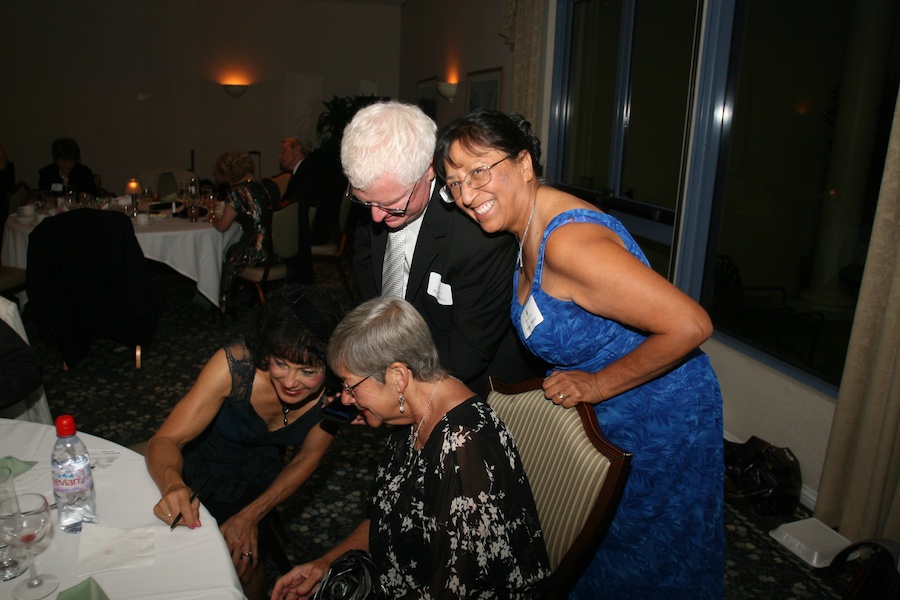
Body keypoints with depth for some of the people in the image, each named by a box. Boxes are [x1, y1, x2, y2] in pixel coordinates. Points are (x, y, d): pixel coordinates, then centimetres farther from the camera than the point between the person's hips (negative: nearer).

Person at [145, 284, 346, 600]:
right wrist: (173, 484, -51)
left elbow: (307, 459, -10)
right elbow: (166, 439, -29)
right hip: (198, 471, -1)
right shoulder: (235, 364, -34)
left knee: (242, 562, -17)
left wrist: (252, 515, -19)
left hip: (255, 482, 2)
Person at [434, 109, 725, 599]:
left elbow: (690, 325, -35)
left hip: (658, 422, -8)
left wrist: (597, 384, -24)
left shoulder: (570, 242, -34)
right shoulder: (528, 226, -4)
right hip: (595, 413, 8)